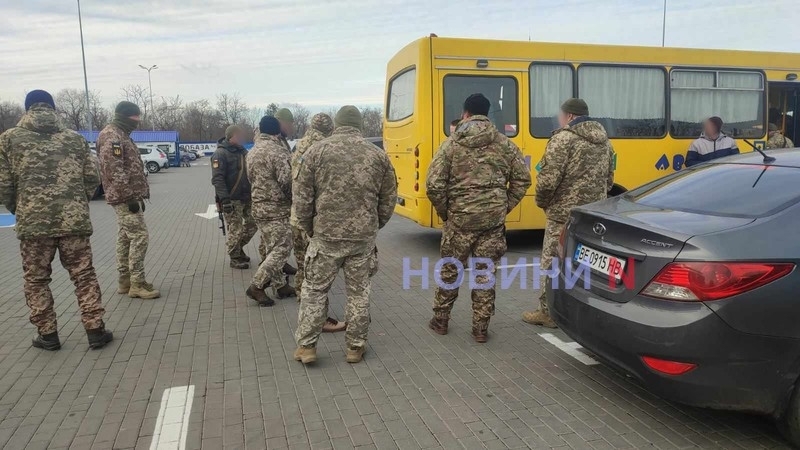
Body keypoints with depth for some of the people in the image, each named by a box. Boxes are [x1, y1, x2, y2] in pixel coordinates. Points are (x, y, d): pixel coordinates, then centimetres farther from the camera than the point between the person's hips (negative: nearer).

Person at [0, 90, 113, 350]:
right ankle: (95, 330, 10)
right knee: (84, 275, 9)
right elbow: (92, 179, 7)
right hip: (74, 220, 1)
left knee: (36, 279, 14)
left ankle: (47, 334, 19)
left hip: (33, 222, -1)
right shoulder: (74, 139, 8)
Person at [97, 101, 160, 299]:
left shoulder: (121, 135, 20)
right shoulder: (112, 136, -13)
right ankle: (137, 283, -8)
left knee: (125, 238, 12)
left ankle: (125, 281, 18)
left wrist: (137, 195, 21)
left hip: (125, 197, 11)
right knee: (139, 236, -11)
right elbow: (115, 171, -22)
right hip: (125, 198, -11)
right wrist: (131, 196, -23)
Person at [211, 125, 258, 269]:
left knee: (252, 224, 12)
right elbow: (217, 179, -19)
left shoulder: (243, 152, 13)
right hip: (232, 200, -8)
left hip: (247, 198, 8)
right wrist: (224, 198, -26)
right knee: (235, 230, -1)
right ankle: (235, 258, 14)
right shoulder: (220, 154, -13)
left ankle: (238, 248, 32)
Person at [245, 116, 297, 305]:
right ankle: (257, 286, -4)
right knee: (282, 249, -3)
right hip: (277, 209, -9)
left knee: (273, 249, 15)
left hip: (259, 207, 9)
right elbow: (287, 181, -20)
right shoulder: (277, 151, -16)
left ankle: (280, 286, 21)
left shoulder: (252, 152, 13)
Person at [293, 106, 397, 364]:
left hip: (326, 235, -2)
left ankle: (306, 346, 16)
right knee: (359, 292, 13)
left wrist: (309, 228, 10)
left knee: (315, 289, 12)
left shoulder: (316, 152, -3)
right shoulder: (378, 155, 4)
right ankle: (356, 347, 22)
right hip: (364, 237, 2)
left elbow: (301, 197, -3)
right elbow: (388, 200, 8)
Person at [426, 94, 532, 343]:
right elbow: (522, 179, 4)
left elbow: (434, 184, -11)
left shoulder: (451, 144, -4)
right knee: (486, 274, 10)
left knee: (450, 271, 14)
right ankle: (481, 329, 16)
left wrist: (445, 211, 3)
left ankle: (440, 320, 27)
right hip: (494, 220, 2)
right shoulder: (504, 144, 4)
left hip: (459, 219, -1)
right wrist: (504, 207, 10)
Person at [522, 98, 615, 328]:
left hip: (564, 214, -7)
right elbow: (609, 180, 19)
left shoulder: (563, 139, -14)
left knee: (552, 263, 4)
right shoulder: (604, 141, 12)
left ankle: (548, 312, 12)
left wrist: (542, 202, -2)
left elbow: (548, 179, -19)